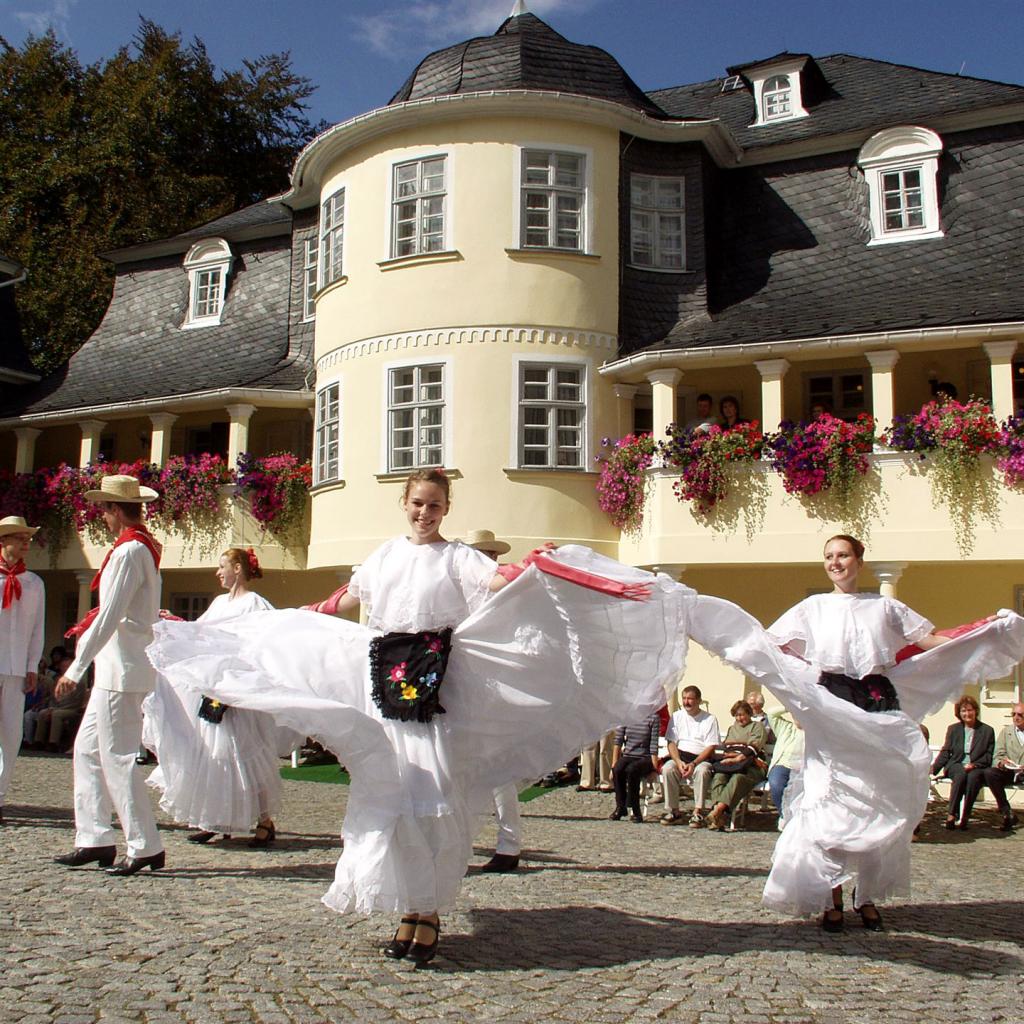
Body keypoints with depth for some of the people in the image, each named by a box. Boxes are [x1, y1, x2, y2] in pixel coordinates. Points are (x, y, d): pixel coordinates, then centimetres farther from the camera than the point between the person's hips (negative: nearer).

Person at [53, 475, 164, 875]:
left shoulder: (129, 552, -16)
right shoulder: (147, 547, 14)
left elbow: (110, 616, -20)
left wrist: (76, 669, -18)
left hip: (122, 670, -10)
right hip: (115, 669, 10)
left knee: (117, 756, -6)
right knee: (88, 748, 13)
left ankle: (145, 847, 0)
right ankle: (94, 839, 17)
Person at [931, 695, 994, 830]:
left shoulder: (987, 730, 11)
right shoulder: (953, 729, 17)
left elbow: (989, 756, 5)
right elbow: (945, 752, 11)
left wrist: (974, 764, -13)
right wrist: (934, 768, -4)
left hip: (977, 768, -1)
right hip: (956, 766, 1)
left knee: (973, 776, -36)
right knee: (961, 774, -35)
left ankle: (964, 817, -35)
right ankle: (952, 814, -36)